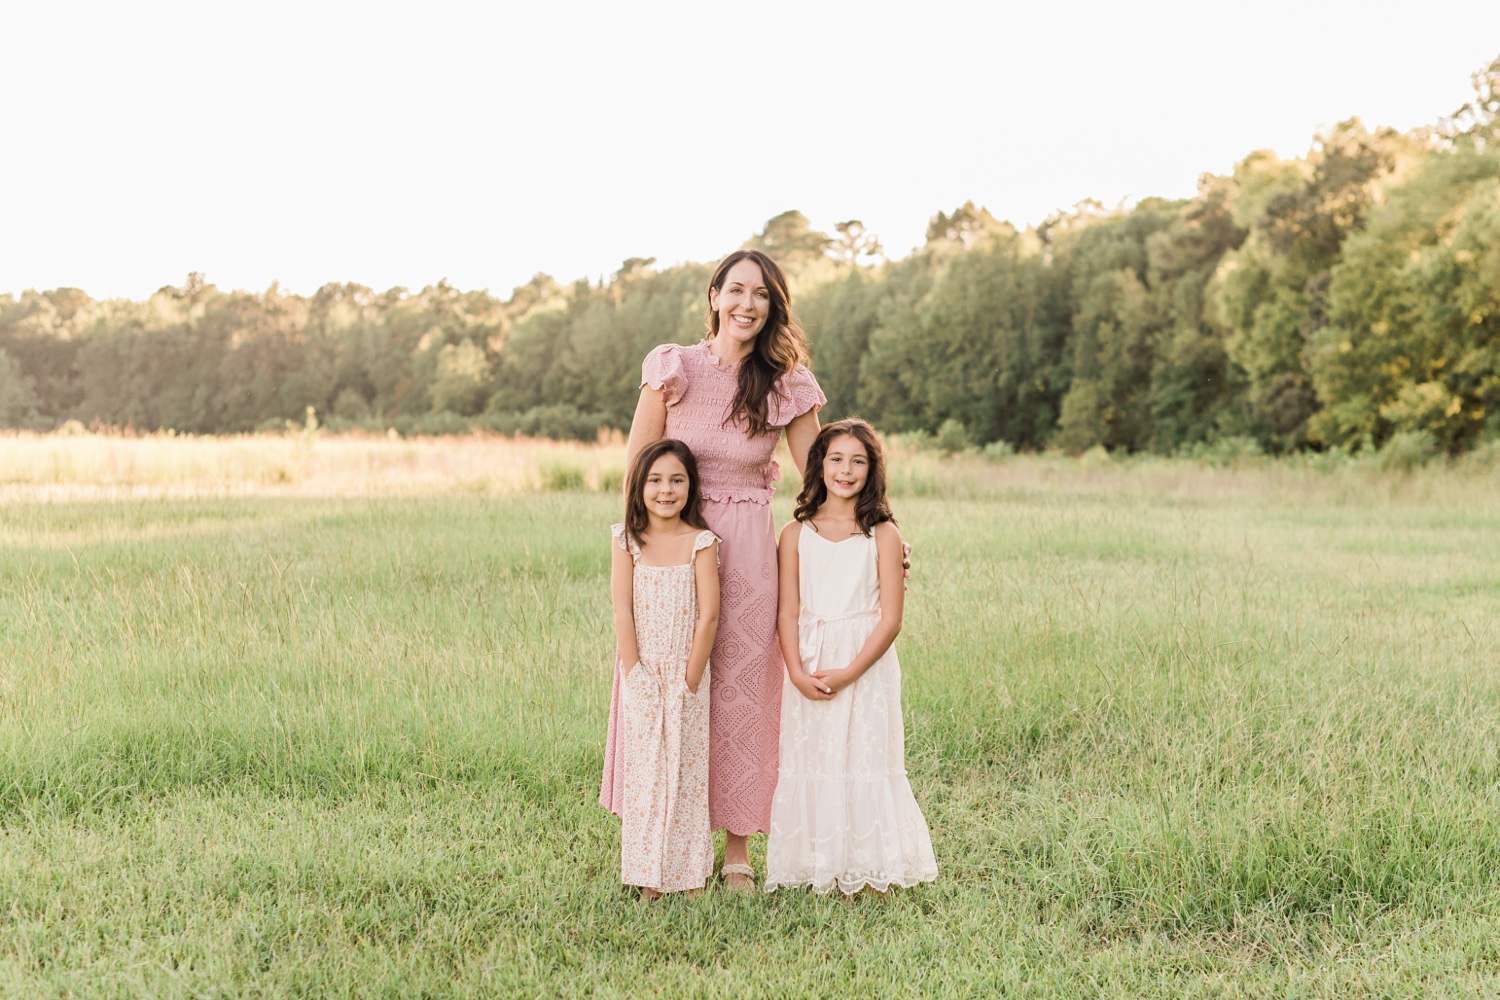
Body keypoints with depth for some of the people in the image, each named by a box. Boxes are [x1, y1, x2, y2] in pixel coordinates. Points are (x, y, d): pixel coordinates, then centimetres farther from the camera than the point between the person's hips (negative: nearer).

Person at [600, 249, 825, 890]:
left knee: (742, 691, 5)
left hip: (747, 549, 1)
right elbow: (636, 466, 1)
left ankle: (738, 848, 16)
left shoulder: (786, 386, 0)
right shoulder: (673, 369, -3)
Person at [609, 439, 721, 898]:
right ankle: (648, 874, 15)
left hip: (686, 677, -1)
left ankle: (688, 870, 16)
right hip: (643, 676, 1)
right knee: (643, 772, 5)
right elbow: (622, 611, -5)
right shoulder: (628, 540, -2)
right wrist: (636, 673, -10)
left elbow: (708, 615, -9)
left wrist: (690, 680, -11)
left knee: (687, 771, 4)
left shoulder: (701, 542, -7)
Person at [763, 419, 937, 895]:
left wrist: (849, 673, -15)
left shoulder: (882, 534, -3)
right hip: (809, 666, 2)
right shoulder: (796, 533, 3)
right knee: (809, 760, 3)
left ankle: (868, 866, 13)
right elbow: (788, 612, 1)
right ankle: (814, 862, 16)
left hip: (866, 664, -2)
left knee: (864, 759, 0)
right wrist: (798, 673, -13)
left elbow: (891, 617, -7)